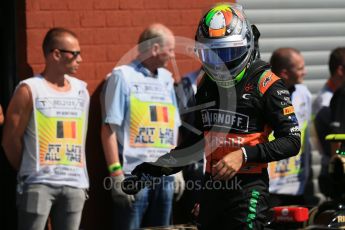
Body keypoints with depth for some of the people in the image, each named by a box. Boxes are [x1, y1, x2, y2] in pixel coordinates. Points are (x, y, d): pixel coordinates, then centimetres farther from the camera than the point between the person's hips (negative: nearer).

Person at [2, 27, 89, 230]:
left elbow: (81, 136, 15)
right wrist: (29, 171, 6)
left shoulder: (81, 90, 11)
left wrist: (80, 176, 8)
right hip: (39, 183, -5)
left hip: (74, 183, 5)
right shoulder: (29, 90, -5)